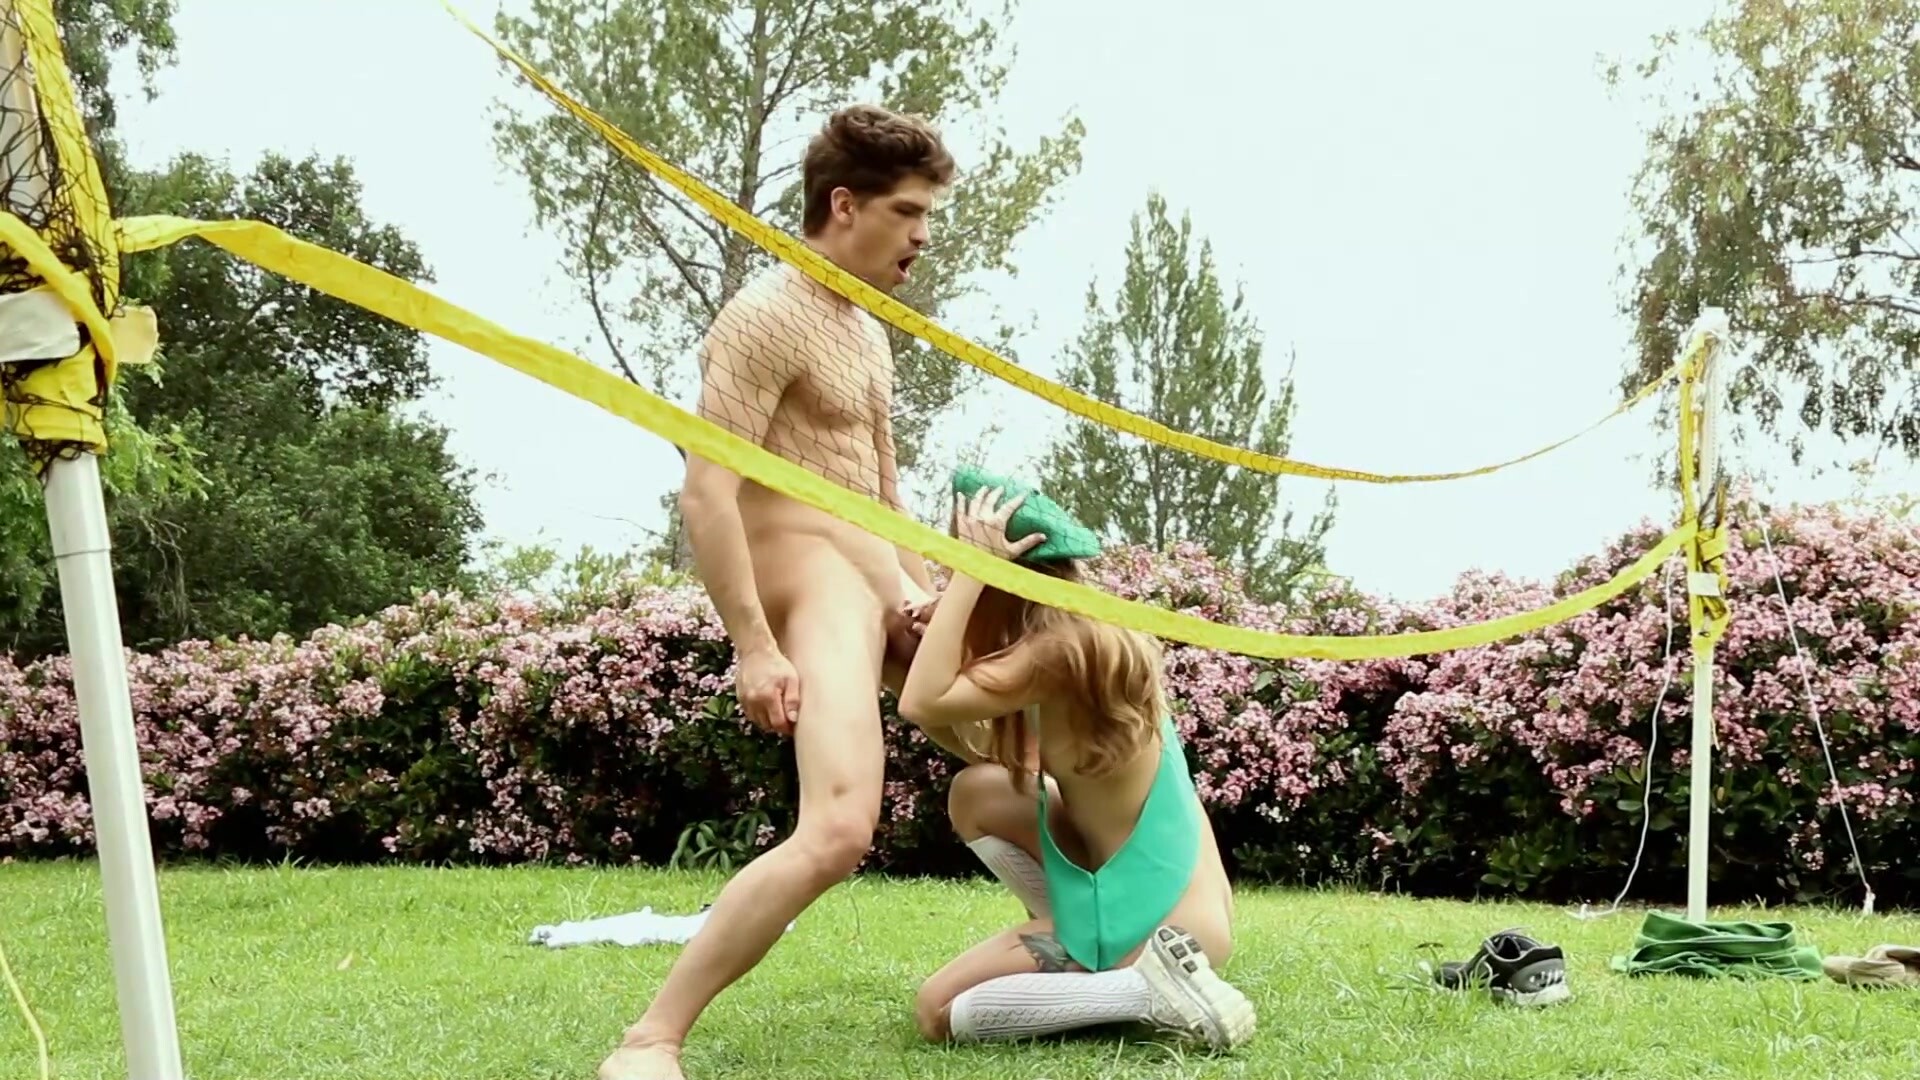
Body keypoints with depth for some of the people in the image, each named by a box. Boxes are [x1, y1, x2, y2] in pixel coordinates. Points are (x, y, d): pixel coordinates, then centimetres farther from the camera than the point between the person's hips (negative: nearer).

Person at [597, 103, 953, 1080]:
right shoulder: (768, 316, -12)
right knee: (838, 832, -28)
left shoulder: (868, 334, 18)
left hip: (886, 587, 10)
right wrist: (753, 646, -25)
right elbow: (705, 493, -20)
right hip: (813, 586, -10)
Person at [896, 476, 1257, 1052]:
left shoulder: (1059, 648, -21)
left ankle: (1149, 987, -12)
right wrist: (936, 634, 1)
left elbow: (922, 705, -25)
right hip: (1169, 895, 9)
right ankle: (1073, 945, 6)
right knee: (977, 792, 12)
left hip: (1151, 919, -9)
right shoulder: (1095, 628, 7)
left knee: (938, 1011, 0)